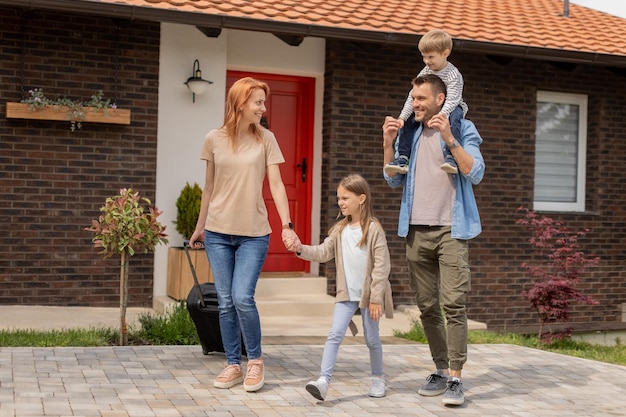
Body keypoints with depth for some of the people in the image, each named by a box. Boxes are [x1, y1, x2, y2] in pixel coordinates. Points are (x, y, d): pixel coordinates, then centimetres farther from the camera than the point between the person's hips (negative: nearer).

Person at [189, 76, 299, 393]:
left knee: (242, 298, -11)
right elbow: (209, 187, 11)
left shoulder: (265, 139, -1)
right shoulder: (214, 139, 2)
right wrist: (200, 226, 15)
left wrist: (287, 225, -13)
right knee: (225, 303, 4)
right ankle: (233, 366, 17)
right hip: (218, 233, 2)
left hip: (254, 233, -2)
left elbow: (276, 185, -4)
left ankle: (255, 361, 10)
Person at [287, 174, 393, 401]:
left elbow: (381, 266, -14)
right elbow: (324, 252, 2)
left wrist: (376, 298, -15)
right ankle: (323, 380, -12)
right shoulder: (339, 229, 5)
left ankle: (377, 378, 30)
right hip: (346, 294, 4)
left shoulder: (374, 229, -13)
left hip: (368, 294, -4)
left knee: (371, 338, 10)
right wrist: (302, 249, -17)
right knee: (334, 334, -7)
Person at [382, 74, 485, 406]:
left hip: (451, 230, -4)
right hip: (416, 231, 5)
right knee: (427, 307, 7)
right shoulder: (411, 134, 14)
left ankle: (455, 378, -9)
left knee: (453, 304, -12)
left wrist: (449, 139, -20)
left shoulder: (463, 130, 2)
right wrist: (388, 144, -1)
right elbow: (394, 180, 13)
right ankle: (441, 370, 17)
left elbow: (475, 173, -10)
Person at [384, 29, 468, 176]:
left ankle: (450, 158, -47)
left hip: (451, 108, -6)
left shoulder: (453, 74, -19)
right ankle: (402, 159, -10)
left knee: (454, 117, -39)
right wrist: (402, 117, -16)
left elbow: (451, 100, -30)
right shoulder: (425, 72, -2)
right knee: (408, 121, -10)